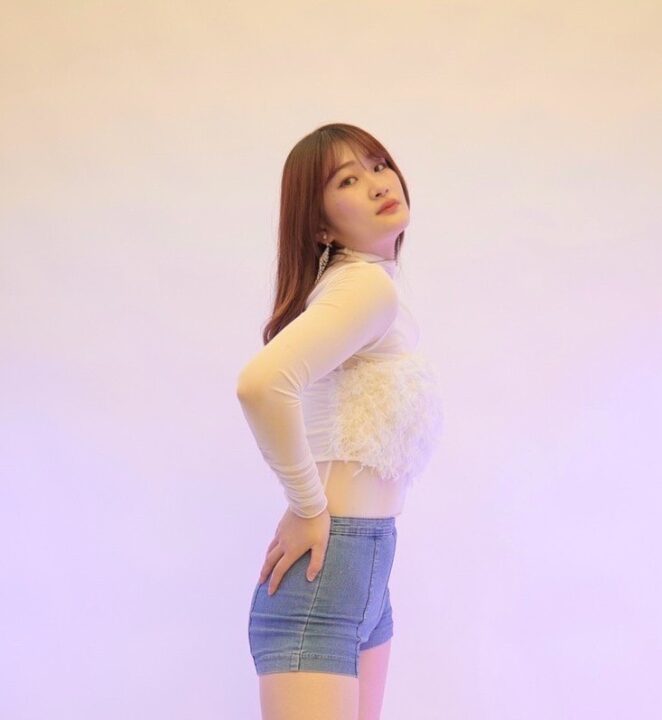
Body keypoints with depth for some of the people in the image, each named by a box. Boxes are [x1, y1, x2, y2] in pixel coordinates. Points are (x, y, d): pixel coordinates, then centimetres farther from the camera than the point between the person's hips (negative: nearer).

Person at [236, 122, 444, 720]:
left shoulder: (368, 285, 14)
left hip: (365, 563, 9)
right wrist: (308, 507, -19)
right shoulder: (368, 285, -14)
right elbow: (261, 382, -31)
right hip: (330, 563, -9)